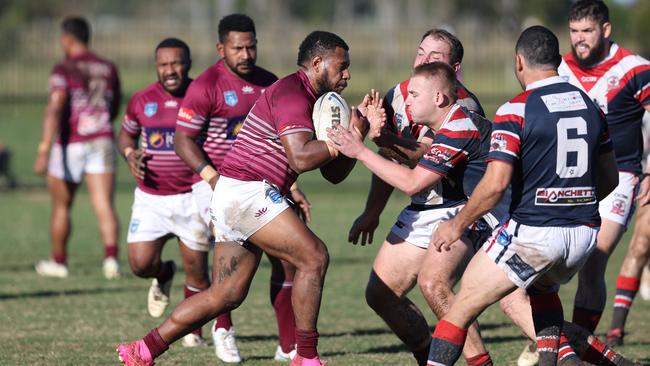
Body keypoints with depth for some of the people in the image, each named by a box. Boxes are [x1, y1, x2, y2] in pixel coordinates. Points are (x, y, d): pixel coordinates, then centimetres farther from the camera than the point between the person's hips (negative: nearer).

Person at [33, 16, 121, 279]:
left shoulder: (64, 70, -8)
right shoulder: (108, 68, 9)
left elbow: (54, 109, -20)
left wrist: (44, 149, -25)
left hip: (70, 146, -3)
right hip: (102, 142, 3)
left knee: (61, 207, 14)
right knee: (104, 205, -5)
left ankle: (59, 262, 26)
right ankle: (111, 258, -23)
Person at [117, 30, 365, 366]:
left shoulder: (311, 101, 21)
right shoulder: (291, 93, -11)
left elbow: (334, 173, 18)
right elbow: (301, 157, -24)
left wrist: (356, 134, 4)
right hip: (246, 191, -10)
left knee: (225, 295, 8)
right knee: (314, 256, -13)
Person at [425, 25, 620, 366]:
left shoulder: (515, 111, -11)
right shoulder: (589, 104, 8)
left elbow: (495, 184, -17)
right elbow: (609, 179, 16)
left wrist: (456, 225, -4)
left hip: (531, 232, -6)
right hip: (584, 231, 6)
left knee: (462, 307, 3)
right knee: (544, 291, 37)